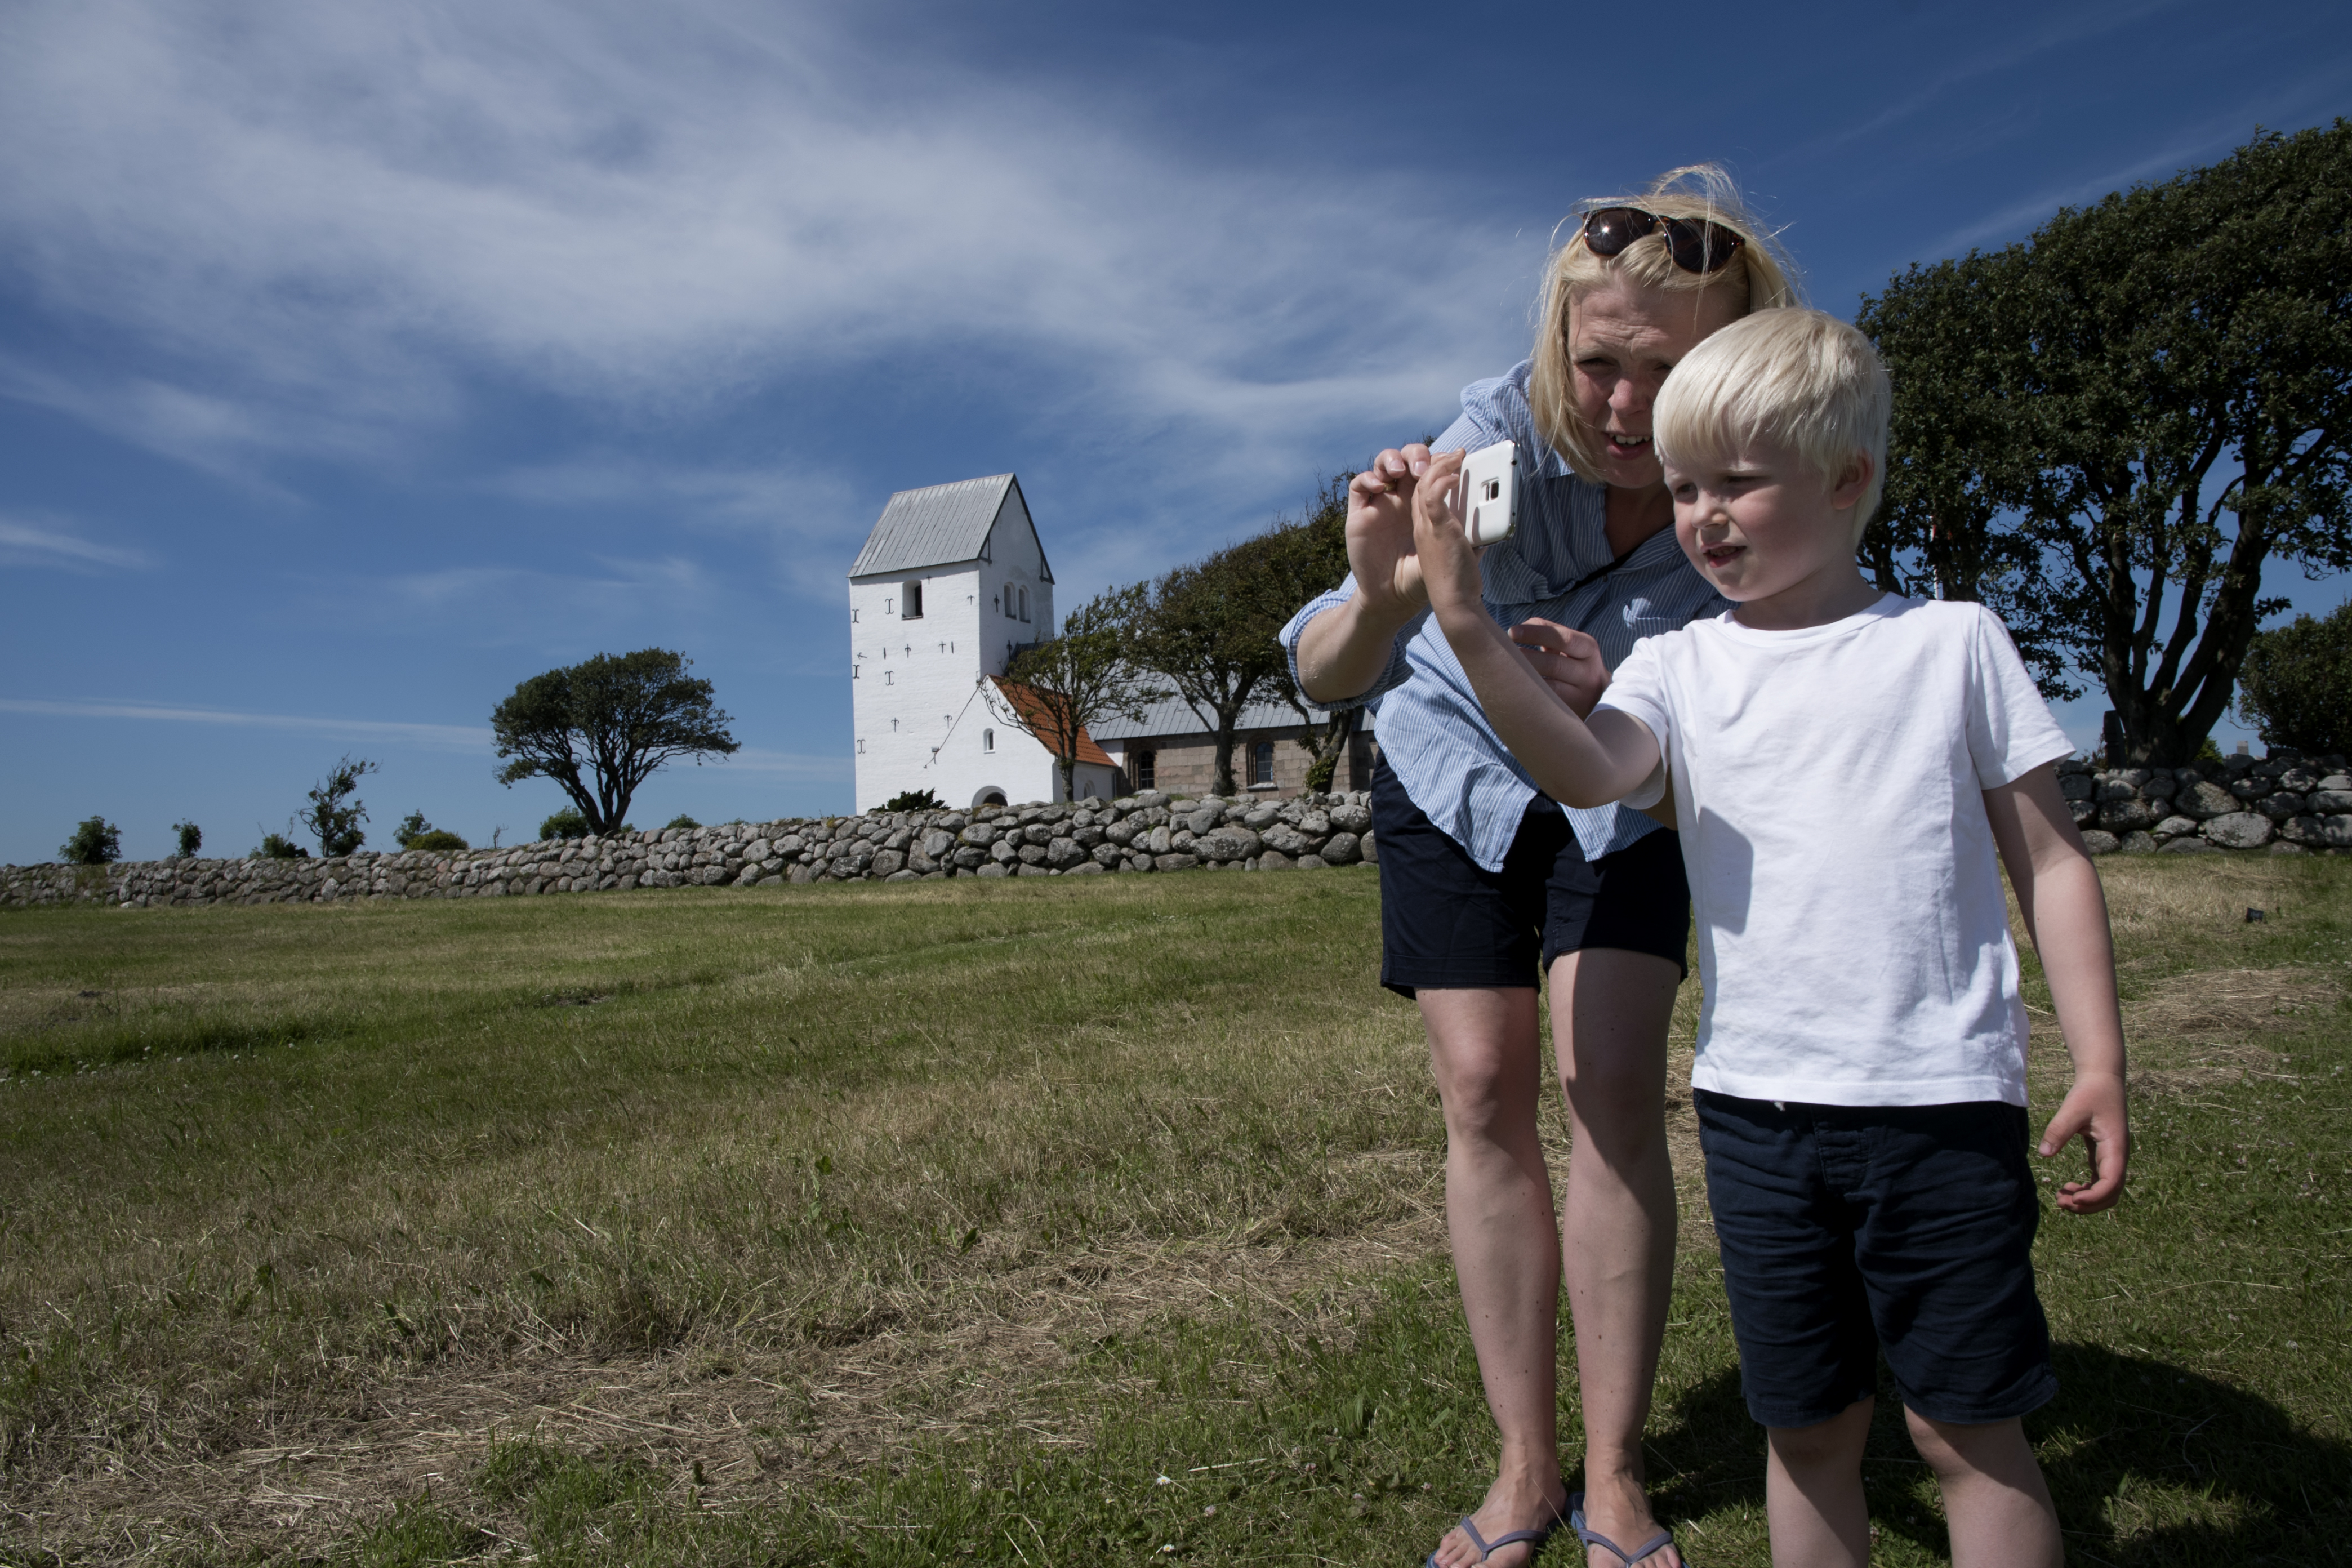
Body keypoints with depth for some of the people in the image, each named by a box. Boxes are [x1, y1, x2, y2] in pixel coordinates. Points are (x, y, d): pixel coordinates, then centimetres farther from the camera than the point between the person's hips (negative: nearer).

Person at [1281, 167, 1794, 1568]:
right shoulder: (1504, 430, -30)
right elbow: (1324, 676, -34)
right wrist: (1382, 598, -57)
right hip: (1454, 768, 0)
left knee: (1614, 1088, -11)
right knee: (1485, 1097, -2)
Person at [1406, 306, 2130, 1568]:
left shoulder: (1952, 641, 3)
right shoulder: (1680, 666, 5)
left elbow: (2049, 862, 5)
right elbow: (1587, 771, -17)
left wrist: (2099, 1062, 0)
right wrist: (1468, 626, -29)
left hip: (1942, 1098, -1)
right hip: (1752, 1102, 2)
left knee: (1968, 1425, 6)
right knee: (1807, 1426, 15)